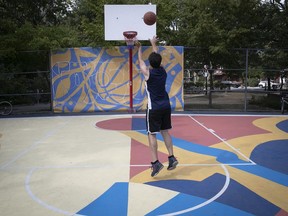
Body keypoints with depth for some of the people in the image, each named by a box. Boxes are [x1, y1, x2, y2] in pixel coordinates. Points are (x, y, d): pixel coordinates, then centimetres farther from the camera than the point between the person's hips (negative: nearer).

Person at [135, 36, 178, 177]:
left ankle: (155, 162, -7)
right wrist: (153, 44, 36)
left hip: (154, 108, -5)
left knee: (152, 134, -1)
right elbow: (157, 57, 21)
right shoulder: (163, 71, 2)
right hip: (166, 106, 6)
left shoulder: (148, 73, -10)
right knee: (165, 131, 15)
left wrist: (139, 48, 29)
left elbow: (140, 61, 10)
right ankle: (171, 157, 14)